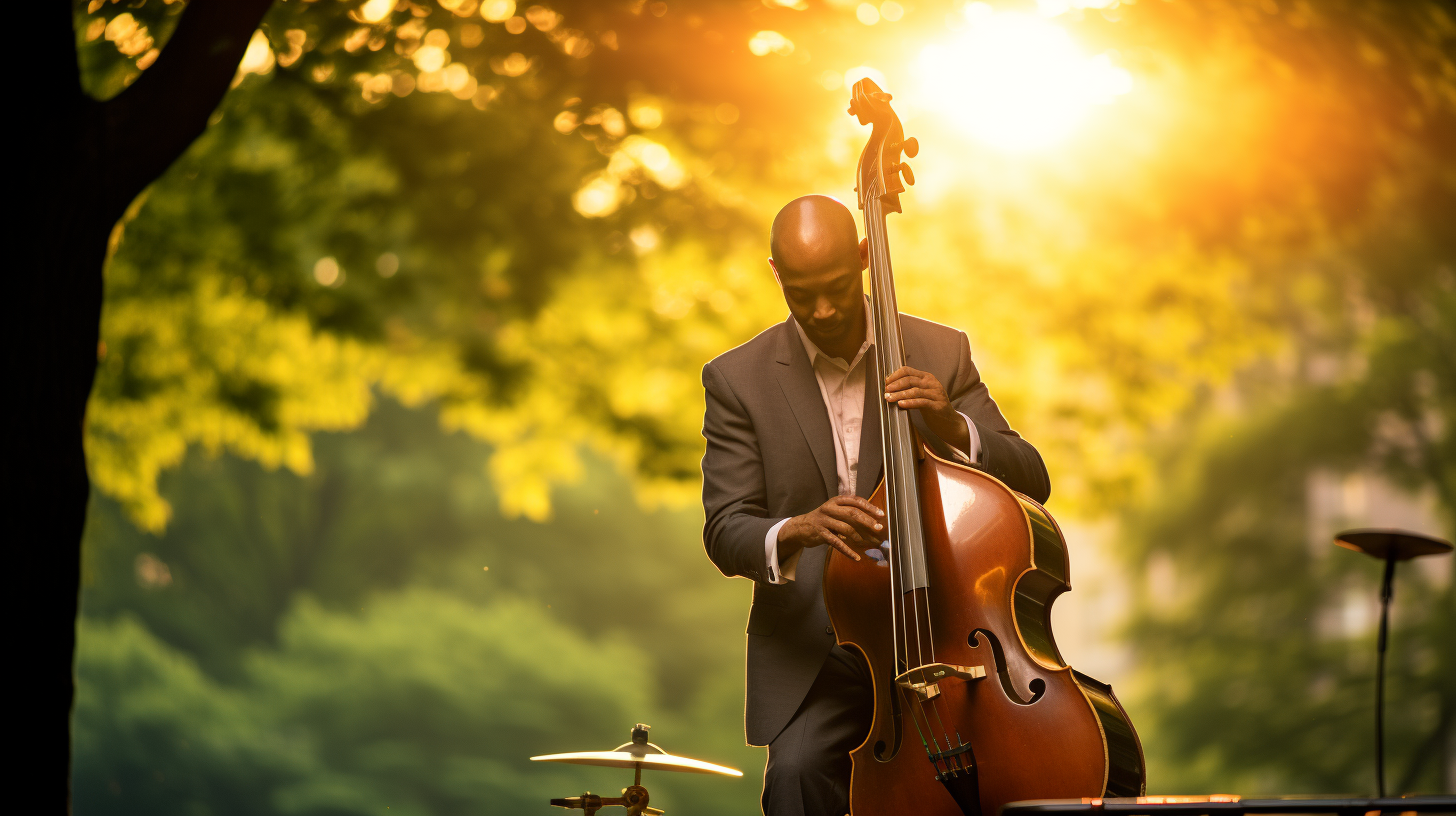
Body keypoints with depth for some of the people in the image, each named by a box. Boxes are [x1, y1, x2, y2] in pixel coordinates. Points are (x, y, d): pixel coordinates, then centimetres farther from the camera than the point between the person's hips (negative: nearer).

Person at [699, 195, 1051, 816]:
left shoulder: (941, 354, 5)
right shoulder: (738, 380, 1)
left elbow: (1030, 483, 3)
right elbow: (725, 533, -5)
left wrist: (951, 426, -17)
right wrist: (796, 531, -28)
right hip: (814, 656, -1)